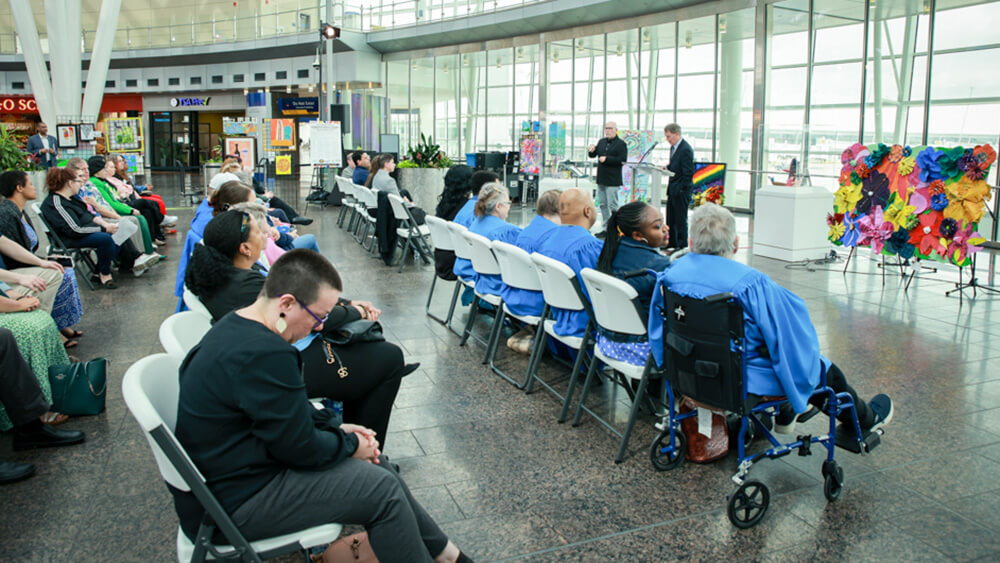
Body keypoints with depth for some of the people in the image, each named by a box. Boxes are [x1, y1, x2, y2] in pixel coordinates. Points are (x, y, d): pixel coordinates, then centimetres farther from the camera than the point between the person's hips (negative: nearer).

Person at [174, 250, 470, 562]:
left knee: (371, 460, 11)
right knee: (382, 489, -10)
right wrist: (350, 444, -4)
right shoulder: (265, 355, -31)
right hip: (234, 500, -10)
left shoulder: (236, 325, 3)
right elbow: (303, 448, -22)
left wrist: (336, 425, 6)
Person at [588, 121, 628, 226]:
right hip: (601, 179, 7)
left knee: (612, 205, -8)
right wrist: (591, 151, -4)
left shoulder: (621, 144, -6)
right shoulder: (601, 142, 15)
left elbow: (623, 160, -16)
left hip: (613, 181, -7)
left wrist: (606, 159, -18)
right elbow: (592, 156, 19)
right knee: (603, 204, 11)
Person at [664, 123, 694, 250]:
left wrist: (681, 189, -19)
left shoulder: (686, 150, -18)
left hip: (681, 191, -9)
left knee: (681, 219, -1)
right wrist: (667, 167, 2)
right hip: (672, 189, 9)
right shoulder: (673, 147, 12)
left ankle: (682, 246, 8)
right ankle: (671, 243, 25)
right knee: (670, 218, 15)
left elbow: (689, 173, -19)